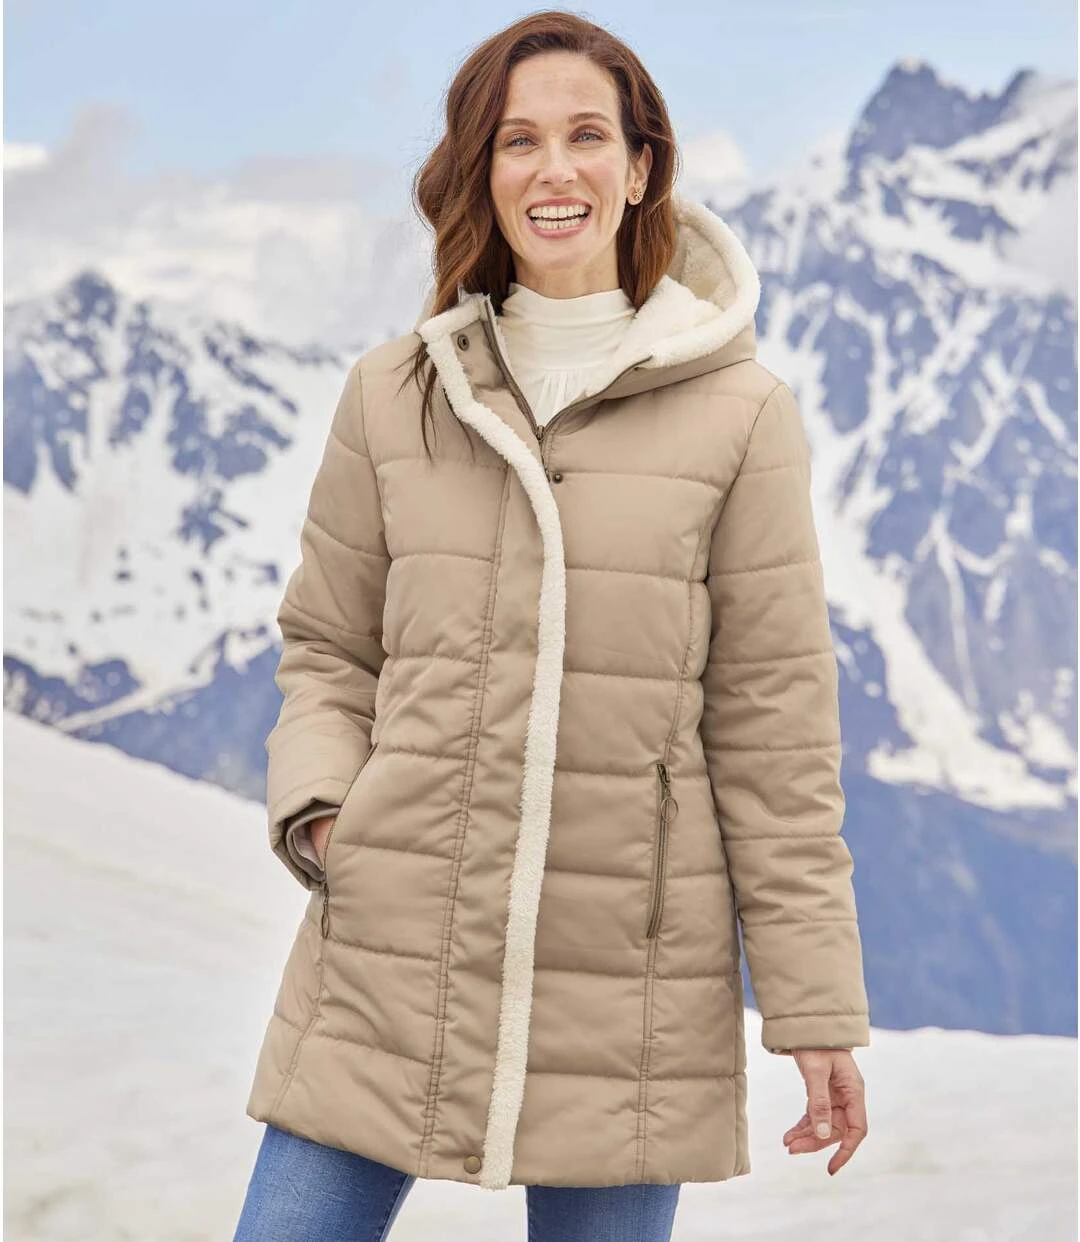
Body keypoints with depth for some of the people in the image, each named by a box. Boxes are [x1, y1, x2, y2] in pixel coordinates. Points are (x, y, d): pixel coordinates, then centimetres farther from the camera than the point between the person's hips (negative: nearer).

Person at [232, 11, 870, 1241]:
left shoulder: (739, 412, -1)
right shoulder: (393, 394, 6)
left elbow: (773, 722, 0)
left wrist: (816, 1009, -1)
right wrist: (317, 809, -4)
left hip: (626, 979, -2)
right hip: (391, 964, 2)